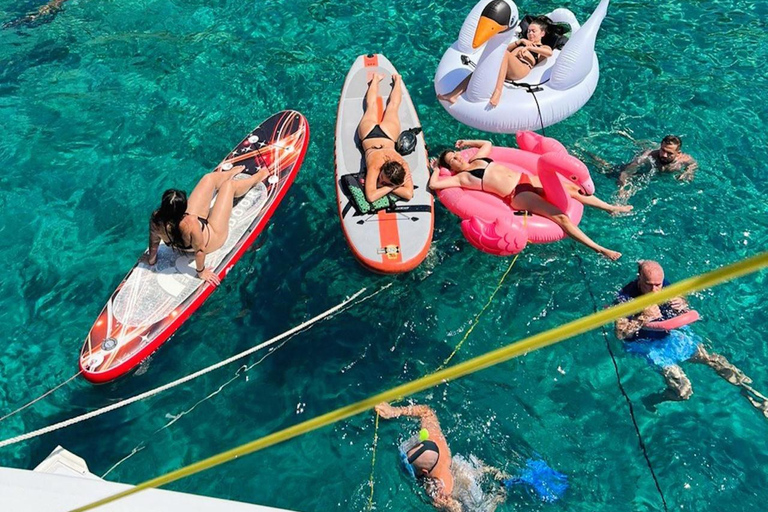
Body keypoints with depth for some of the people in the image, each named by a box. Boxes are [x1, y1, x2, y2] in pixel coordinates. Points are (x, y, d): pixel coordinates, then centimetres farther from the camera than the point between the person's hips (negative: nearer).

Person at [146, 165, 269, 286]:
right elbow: (199, 251, -33)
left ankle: (230, 173, 53)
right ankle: (257, 177, 47)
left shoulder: (156, 218, -32)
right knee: (229, 185, 10)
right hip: (211, 238, -5)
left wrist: (151, 259, 7)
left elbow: (154, 242, -12)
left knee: (210, 178, 13)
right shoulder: (190, 223, -48)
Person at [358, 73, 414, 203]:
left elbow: (409, 194, -43)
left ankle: (397, 80, 55)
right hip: (370, 132, -1)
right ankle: (375, 79, 55)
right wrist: (391, 187, -50)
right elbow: (370, 196, -49)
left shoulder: (403, 166, -41)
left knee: (393, 106, 31)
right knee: (371, 105, 31)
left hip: (387, 134, 1)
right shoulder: (374, 166, -45)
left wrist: (382, 185, -44)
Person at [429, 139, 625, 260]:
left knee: (572, 188, 4)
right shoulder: (462, 178, -3)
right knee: (560, 217, -18)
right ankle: (600, 249, -15)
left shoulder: (478, 159, 17)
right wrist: (436, 168, 5)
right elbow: (433, 185, -12)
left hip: (525, 178, 8)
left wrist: (468, 143, 30)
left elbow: (487, 143, 37)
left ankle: (610, 207, 19)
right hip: (517, 195, -8)